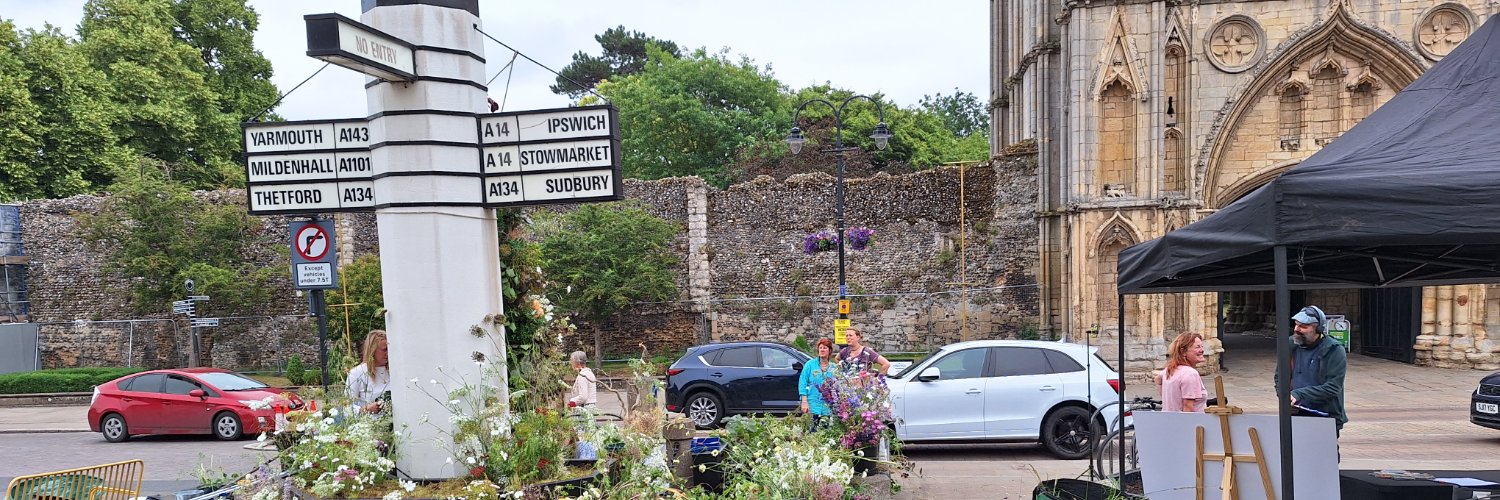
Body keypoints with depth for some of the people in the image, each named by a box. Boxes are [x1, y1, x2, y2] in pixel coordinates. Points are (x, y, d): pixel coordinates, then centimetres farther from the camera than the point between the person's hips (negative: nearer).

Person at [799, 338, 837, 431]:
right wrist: (804, 401, -8)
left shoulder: (834, 367, 9)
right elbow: (802, 382, -1)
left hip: (828, 408, 2)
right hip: (812, 405, -2)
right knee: (812, 431, -8)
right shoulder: (810, 364, 4)